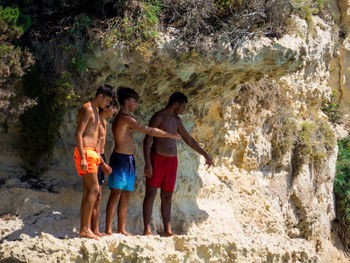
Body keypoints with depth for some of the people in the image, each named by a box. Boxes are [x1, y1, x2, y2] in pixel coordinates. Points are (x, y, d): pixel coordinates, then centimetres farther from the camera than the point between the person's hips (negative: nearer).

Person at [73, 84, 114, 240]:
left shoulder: (95, 111, 23)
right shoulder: (87, 109, -7)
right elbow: (78, 134, -16)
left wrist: (102, 163, 26)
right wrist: (83, 157, -25)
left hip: (92, 153, 10)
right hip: (85, 152, -10)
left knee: (87, 192, 6)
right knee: (94, 189, -14)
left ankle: (83, 229, 6)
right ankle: (86, 228, -17)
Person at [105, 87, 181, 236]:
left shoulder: (121, 119, 19)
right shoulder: (125, 118, -13)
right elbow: (149, 131, -13)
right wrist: (170, 135, -5)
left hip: (128, 160, 10)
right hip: (120, 159, -10)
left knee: (126, 196, 8)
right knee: (116, 194, -10)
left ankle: (121, 230, 9)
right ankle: (108, 230, -10)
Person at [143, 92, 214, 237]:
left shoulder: (176, 120, 15)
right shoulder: (158, 117, -8)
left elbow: (189, 139, 25)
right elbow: (147, 140, -14)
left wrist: (205, 155, 26)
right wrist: (147, 163, -22)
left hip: (172, 160, 7)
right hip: (157, 159, -7)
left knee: (167, 196, 6)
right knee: (151, 193, -8)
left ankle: (167, 230, 6)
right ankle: (147, 229, -10)